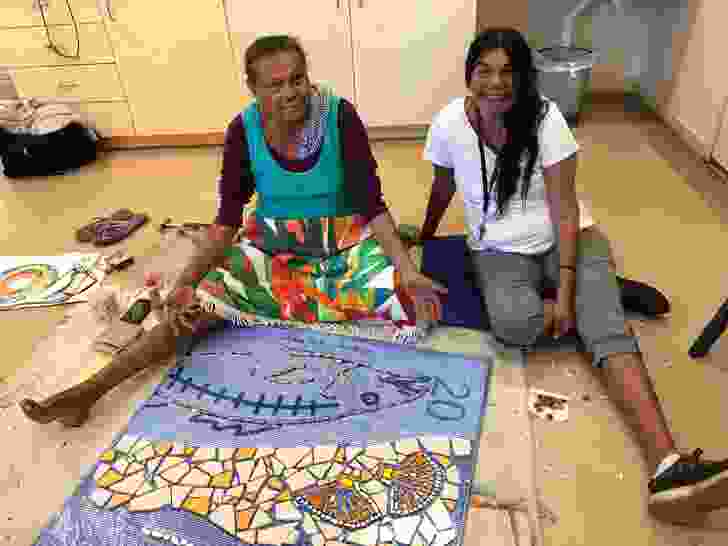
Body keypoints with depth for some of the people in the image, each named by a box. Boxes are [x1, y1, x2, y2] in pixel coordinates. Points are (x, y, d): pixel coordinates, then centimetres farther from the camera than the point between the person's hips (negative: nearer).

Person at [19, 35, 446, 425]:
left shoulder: (340, 117, -17)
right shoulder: (244, 130, -11)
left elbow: (372, 205, -14)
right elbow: (228, 218, -9)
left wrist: (409, 272, -25)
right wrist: (186, 280, -21)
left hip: (343, 238, 0)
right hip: (273, 241, 1)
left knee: (416, 305, -21)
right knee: (201, 302, -18)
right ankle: (89, 390, -8)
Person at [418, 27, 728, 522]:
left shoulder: (544, 117, -14)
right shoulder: (449, 124, -8)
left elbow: (564, 207, -16)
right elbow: (442, 189, 9)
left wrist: (566, 289, -23)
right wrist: (424, 239, 23)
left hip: (561, 242, 0)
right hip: (499, 252, 1)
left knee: (609, 327, -26)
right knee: (513, 323, -32)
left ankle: (667, 463, -31)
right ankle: (607, 294, -6)